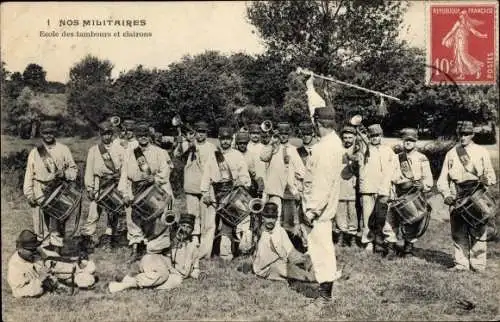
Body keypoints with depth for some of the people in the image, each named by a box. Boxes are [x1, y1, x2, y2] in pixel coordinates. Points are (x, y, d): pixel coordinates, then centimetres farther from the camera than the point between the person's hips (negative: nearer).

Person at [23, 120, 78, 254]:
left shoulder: (63, 150, 8)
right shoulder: (34, 152, 10)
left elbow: (74, 169, 12)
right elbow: (29, 174, 10)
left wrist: (64, 174, -9)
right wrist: (29, 194, 3)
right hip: (40, 194, 1)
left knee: (57, 226, -2)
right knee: (42, 227, 1)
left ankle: (56, 252, 5)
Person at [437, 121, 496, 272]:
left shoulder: (482, 152, 9)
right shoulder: (451, 153, 15)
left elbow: (491, 176, 9)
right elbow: (443, 178, 12)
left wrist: (486, 180, -15)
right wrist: (446, 194, -4)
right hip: (456, 199, 2)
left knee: (478, 232, -4)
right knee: (458, 232, 3)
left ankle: (478, 265, 3)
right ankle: (461, 263, 11)